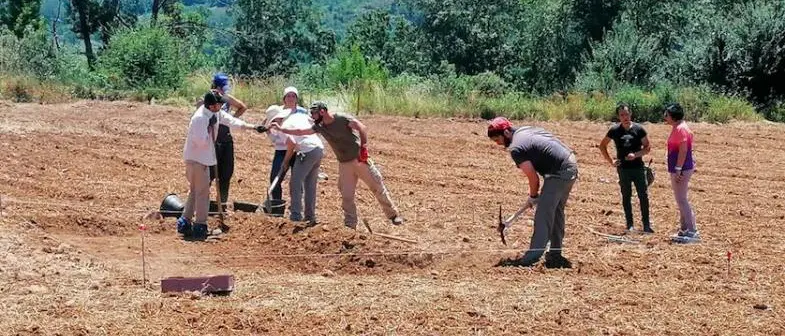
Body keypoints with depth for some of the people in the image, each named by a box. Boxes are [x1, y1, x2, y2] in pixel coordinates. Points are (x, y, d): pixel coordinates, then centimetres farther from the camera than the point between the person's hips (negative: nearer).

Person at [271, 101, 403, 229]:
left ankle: (393, 215, 16)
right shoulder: (319, 126, 3)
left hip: (360, 159, -5)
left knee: (378, 187, 3)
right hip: (344, 165, 6)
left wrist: (364, 147, -28)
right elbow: (300, 132, 9)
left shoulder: (342, 119, -16)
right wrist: (280, 129, 6)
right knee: (346, 197, 2)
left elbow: (362, 128, -21)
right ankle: (350, 225, 10)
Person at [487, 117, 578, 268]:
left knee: (543, 215, -8)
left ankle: (530, 258, -7)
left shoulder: (516, 149, -15)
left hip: (560, 173, -10)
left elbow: (533, 178, -13)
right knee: (556, 213, 19)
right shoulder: (525, 130, 12)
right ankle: (555, 256, 26)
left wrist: (533, 196, 7)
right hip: (571, 165, 10)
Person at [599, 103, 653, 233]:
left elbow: (647, 147, 1)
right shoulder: (615, 130, -1)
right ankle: (630, 224, 14)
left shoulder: (639, 129, -3)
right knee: (626, 197, 7)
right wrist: (610, 161, 3)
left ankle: (646, 225, 2)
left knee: (643, 196, -3)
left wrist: (636, 155, -15)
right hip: (623, 168, 0)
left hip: (638, 167, 0)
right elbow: (602, 146, 10)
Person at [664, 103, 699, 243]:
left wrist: (678, 169, -24)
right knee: (681, 200, 16)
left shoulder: (681, 129, -16)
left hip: (682, 169, -11)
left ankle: (692, 232, -9)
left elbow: (683, 150, -22)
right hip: (680, 169, 11)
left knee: (682, 200, -9)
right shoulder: (677, 128, 15)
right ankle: (684, 230, 23)